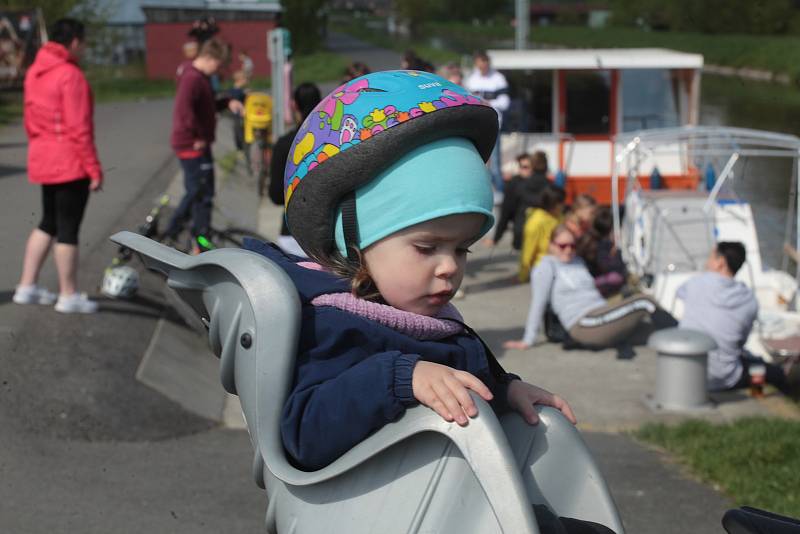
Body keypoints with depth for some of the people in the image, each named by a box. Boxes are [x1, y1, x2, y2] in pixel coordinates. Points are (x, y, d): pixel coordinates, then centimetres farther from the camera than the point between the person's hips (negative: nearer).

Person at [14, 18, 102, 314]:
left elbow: (30, 119, 15)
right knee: (68, 228, 0)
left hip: (43, 160, 8)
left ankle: (27, 287, 19)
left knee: (48, 224, 18)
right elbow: (79, 128, -18)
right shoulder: (71, 75, -17)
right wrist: (94, 168, -14)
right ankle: (69, 296, 8)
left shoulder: (34, 73, 9)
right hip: (71, 163, -8)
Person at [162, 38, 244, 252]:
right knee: (203, 195, -3)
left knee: (195, 192, 19)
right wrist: (199, 136, -25)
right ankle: (201, 247, 4)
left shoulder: (200, 77, 13)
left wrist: (227, 102, 7)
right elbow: (184, 109, -34)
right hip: (193, 145, -11)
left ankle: (171, 233, 29)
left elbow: (206, 105, 24)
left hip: (196, 145, 11)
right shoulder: (193, 78, -20)